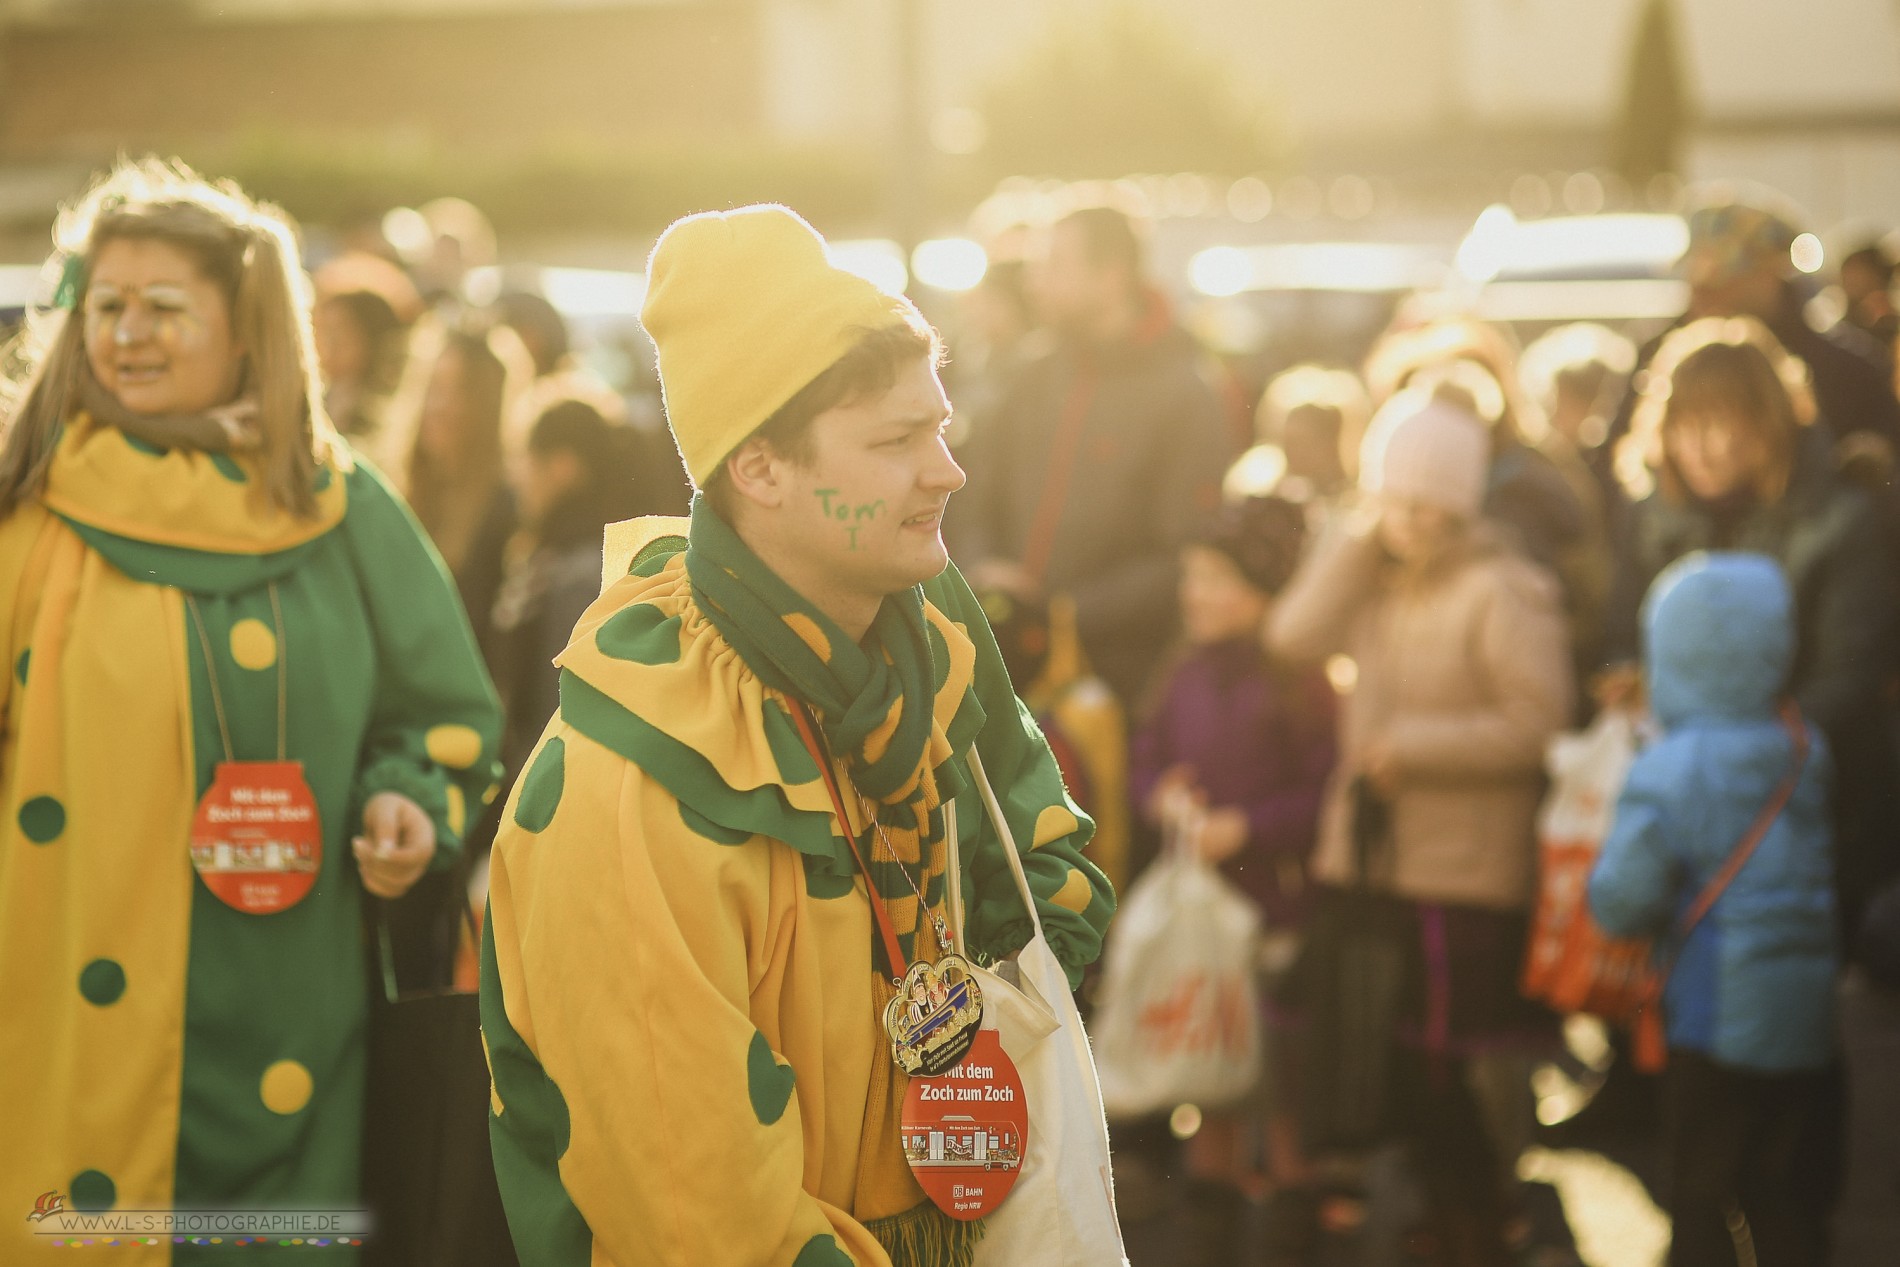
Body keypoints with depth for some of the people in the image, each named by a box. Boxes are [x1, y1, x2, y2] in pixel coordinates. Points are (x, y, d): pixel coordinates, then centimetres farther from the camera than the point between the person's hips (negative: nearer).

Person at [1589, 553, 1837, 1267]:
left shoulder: (1668, 771, -17)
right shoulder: (1809, 752, 0)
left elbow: (1623, 903, -20)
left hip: (1719, 1014, -5)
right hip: (1809, 1010, 5)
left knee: (1702, 1196, 6)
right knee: (1784, 1195, 16)